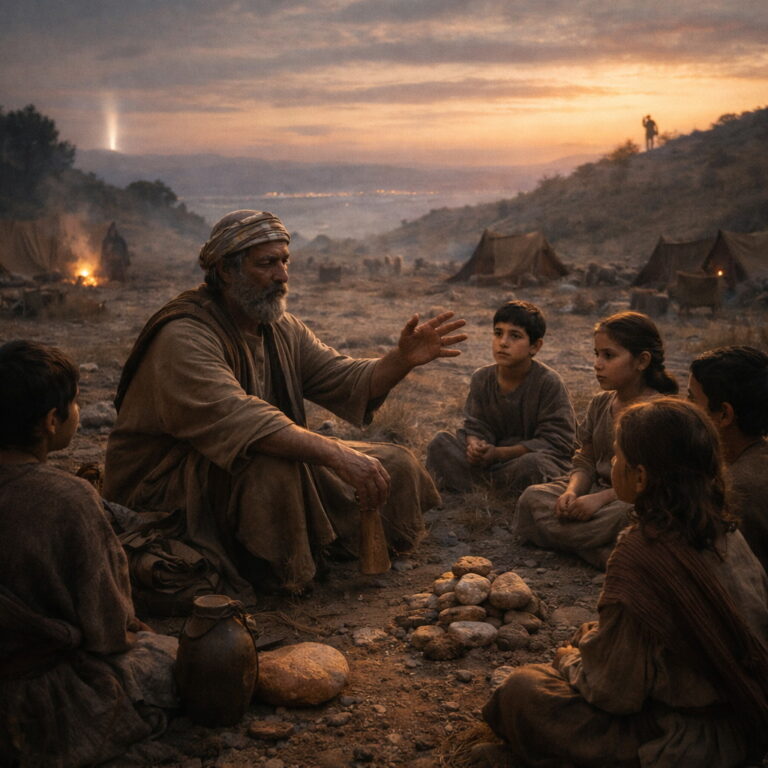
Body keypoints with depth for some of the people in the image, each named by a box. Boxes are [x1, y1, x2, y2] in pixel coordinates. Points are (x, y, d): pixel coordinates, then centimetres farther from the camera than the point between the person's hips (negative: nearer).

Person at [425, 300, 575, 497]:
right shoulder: (481, 378, 2)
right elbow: (476, 426, 1)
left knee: (532, 464, -39)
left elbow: (556, 441, -17)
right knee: (440, 442, -12)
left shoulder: (549, 382, -13)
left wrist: (499, 453, -23)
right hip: (492, 455, 4)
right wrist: (475, 446, -26)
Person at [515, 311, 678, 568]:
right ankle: (604, 551, -20)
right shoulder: (600, 404, 10)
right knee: (533, 497, -16)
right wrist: (572, 491, -12)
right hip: (597, 488, 8)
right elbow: (586, 460, 10)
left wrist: (601, 498, -24)